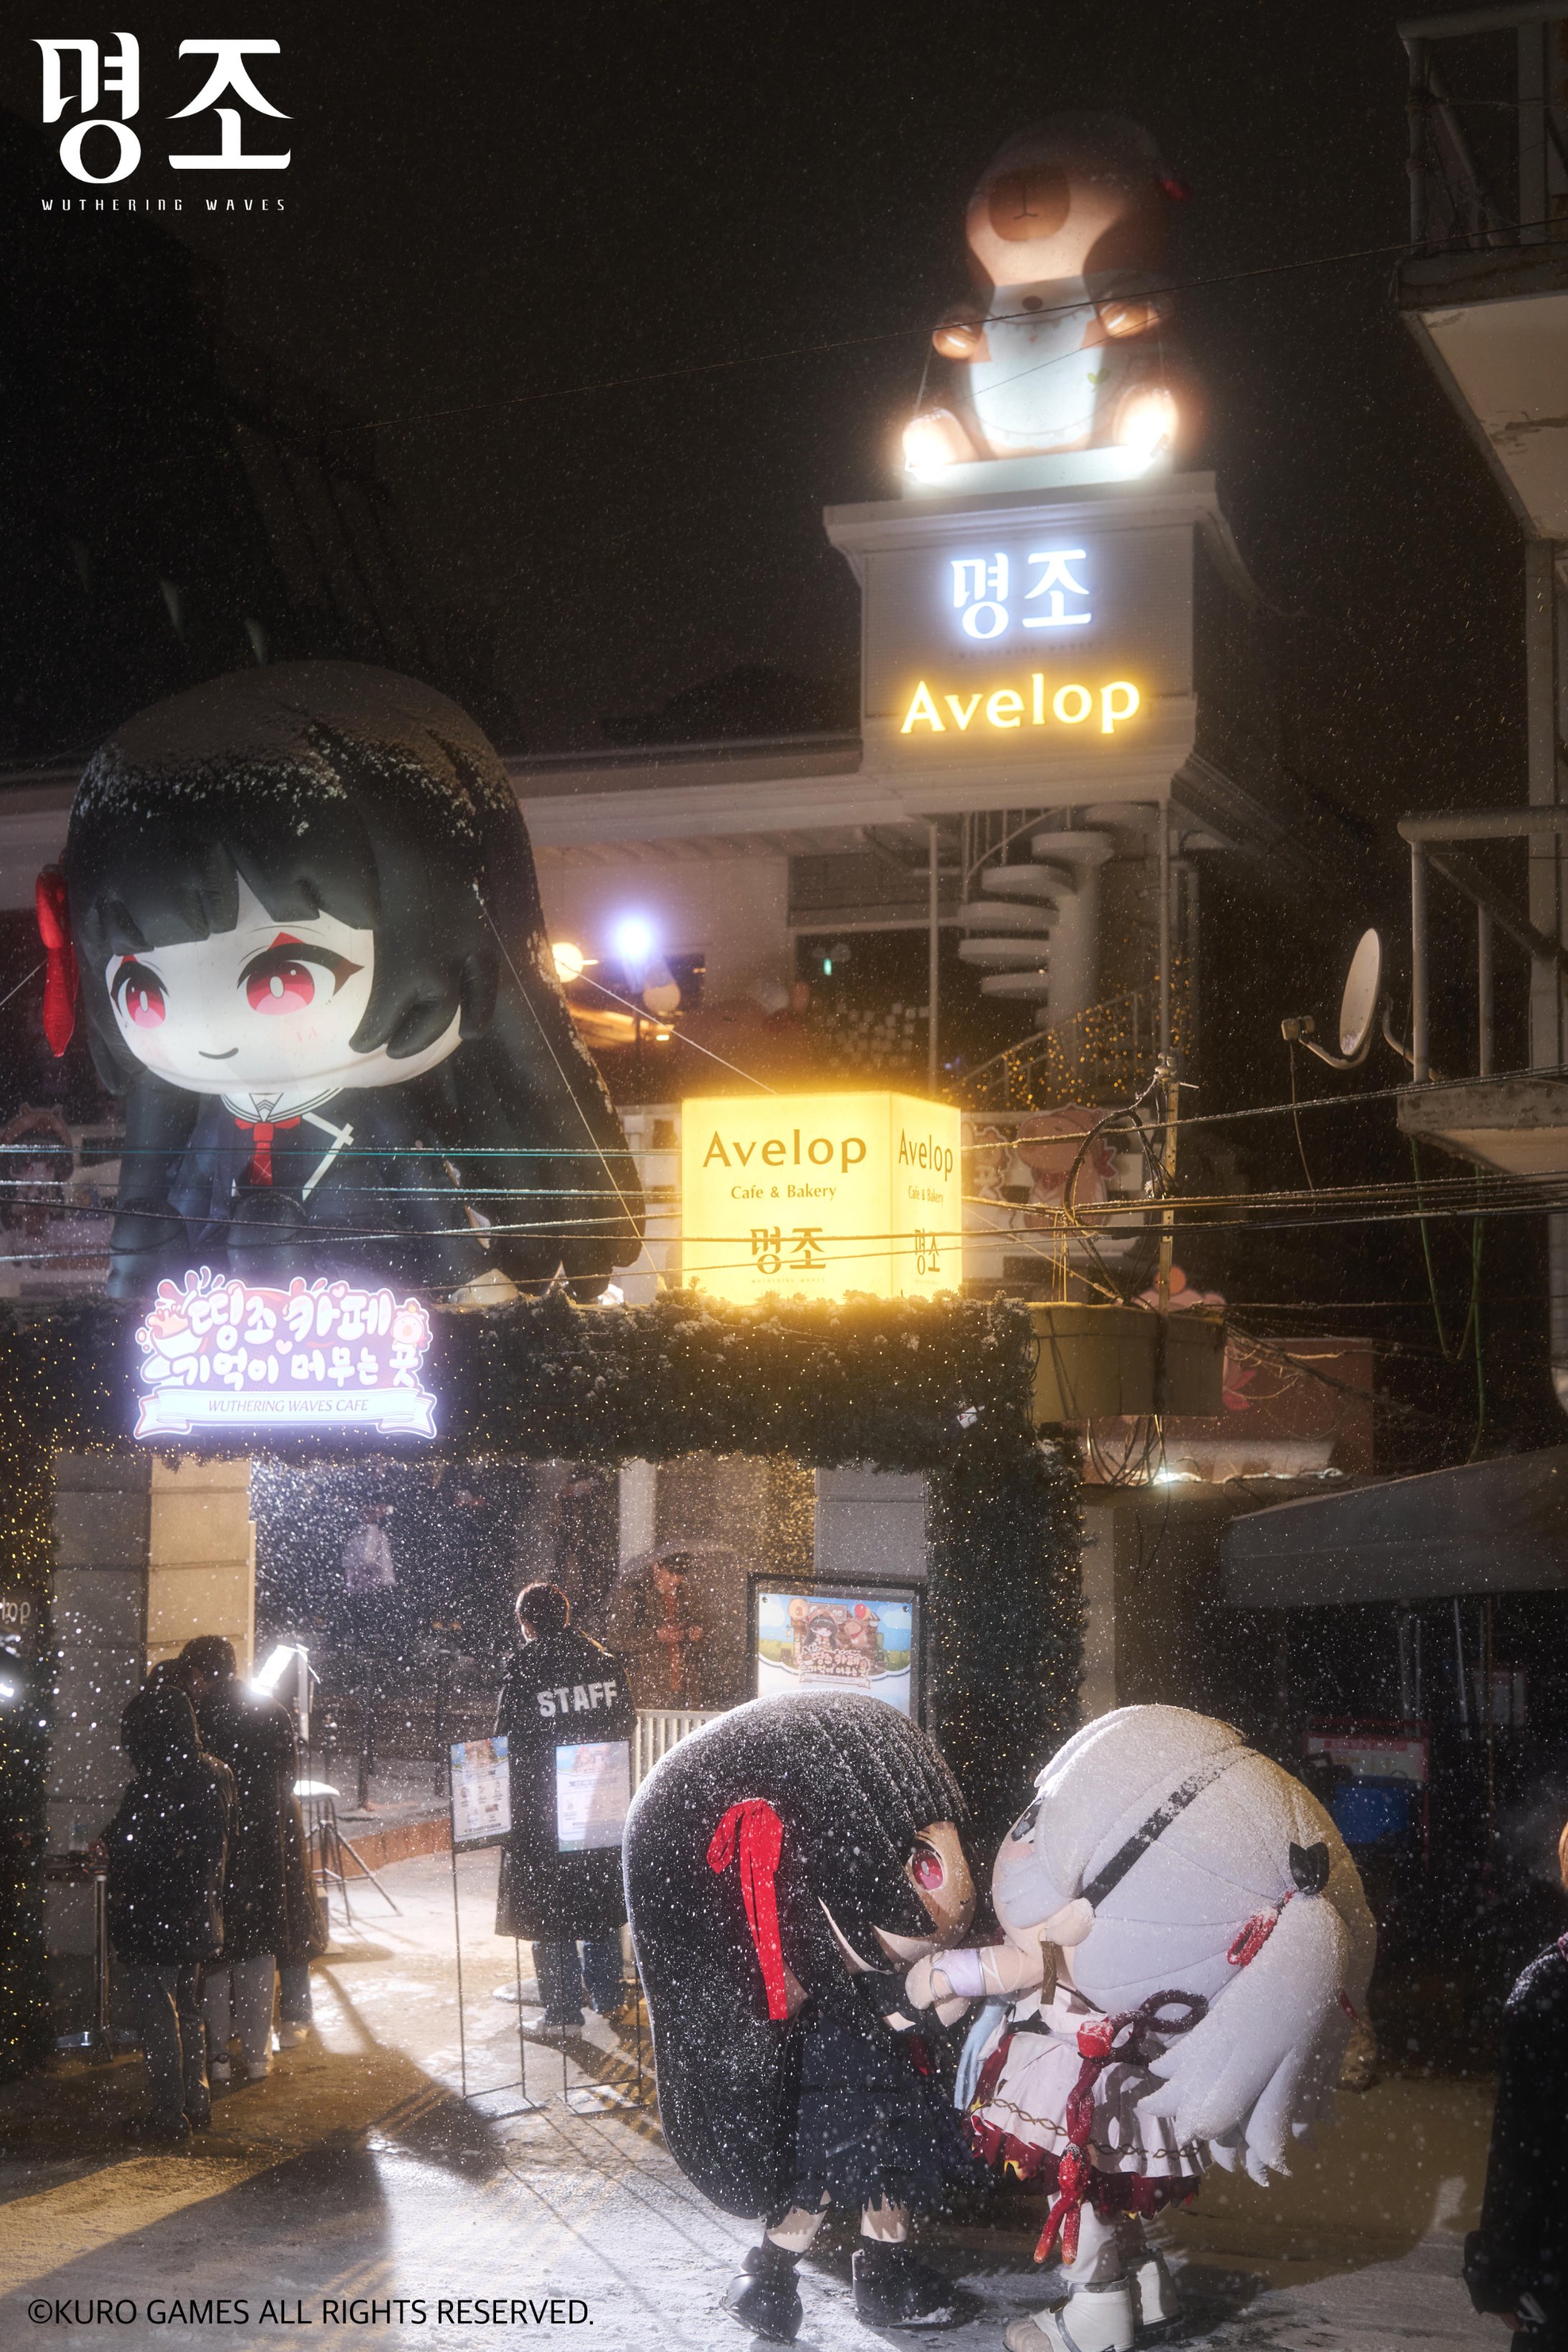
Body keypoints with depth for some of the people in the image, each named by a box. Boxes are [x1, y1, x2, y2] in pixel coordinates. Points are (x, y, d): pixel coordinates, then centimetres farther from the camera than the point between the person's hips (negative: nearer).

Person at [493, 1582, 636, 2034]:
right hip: (605, 1809, 5)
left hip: (544, 1809, -5)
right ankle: (609, 1997, 25)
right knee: (601, 1900, 18)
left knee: (549, 1911, 5)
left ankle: (562, 2010, 5)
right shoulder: (607, 1664, 0)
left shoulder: (523, 1671, -15)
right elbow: (629, 1729, 5)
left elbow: (507, 1742, -13)